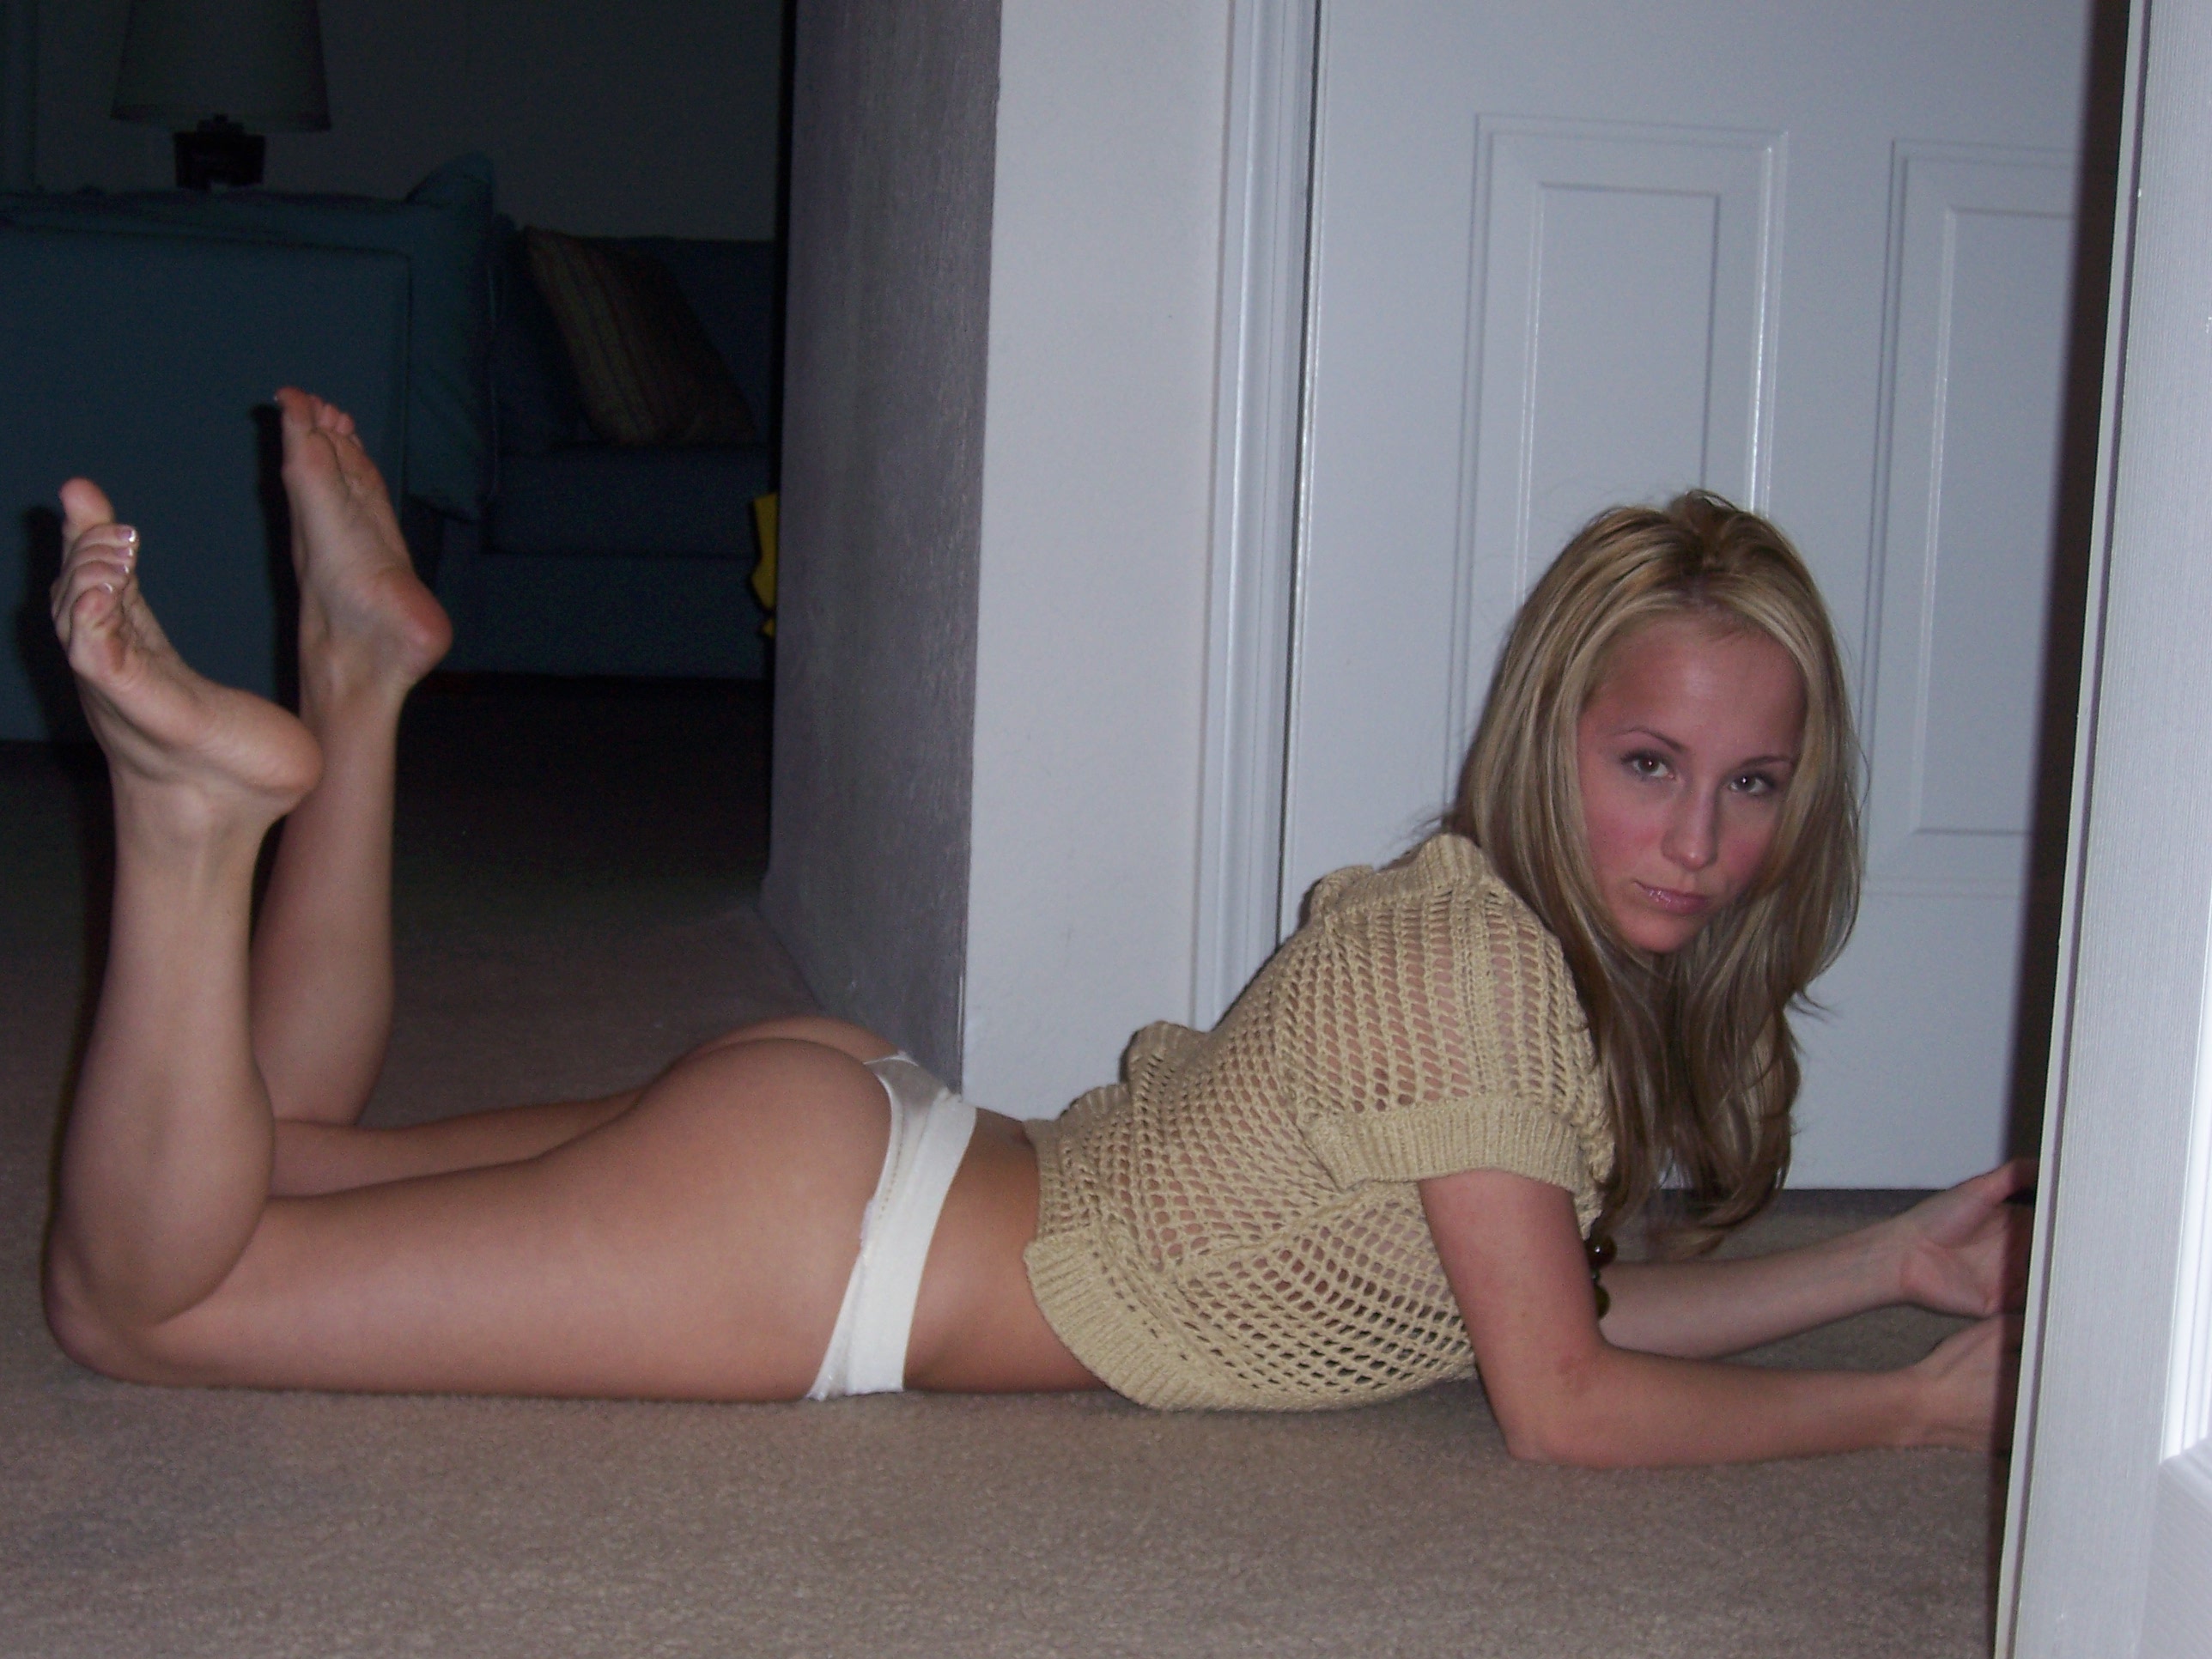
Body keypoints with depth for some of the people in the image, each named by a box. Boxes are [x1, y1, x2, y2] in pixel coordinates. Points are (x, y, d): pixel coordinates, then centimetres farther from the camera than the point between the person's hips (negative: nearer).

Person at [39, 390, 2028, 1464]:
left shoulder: (1551, 948, 7)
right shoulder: (1478, 961, -21)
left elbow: (1565, 1303, 14)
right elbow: (1564, 1403, -17)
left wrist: (1885, 1264, 12)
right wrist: (1913, 1405, -8)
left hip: (857, 1128, 9)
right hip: (808, 1222, -9)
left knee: (274, 1156, 23)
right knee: (131, 1288, -9)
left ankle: (368, 679, 20)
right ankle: (206, 794, -9)